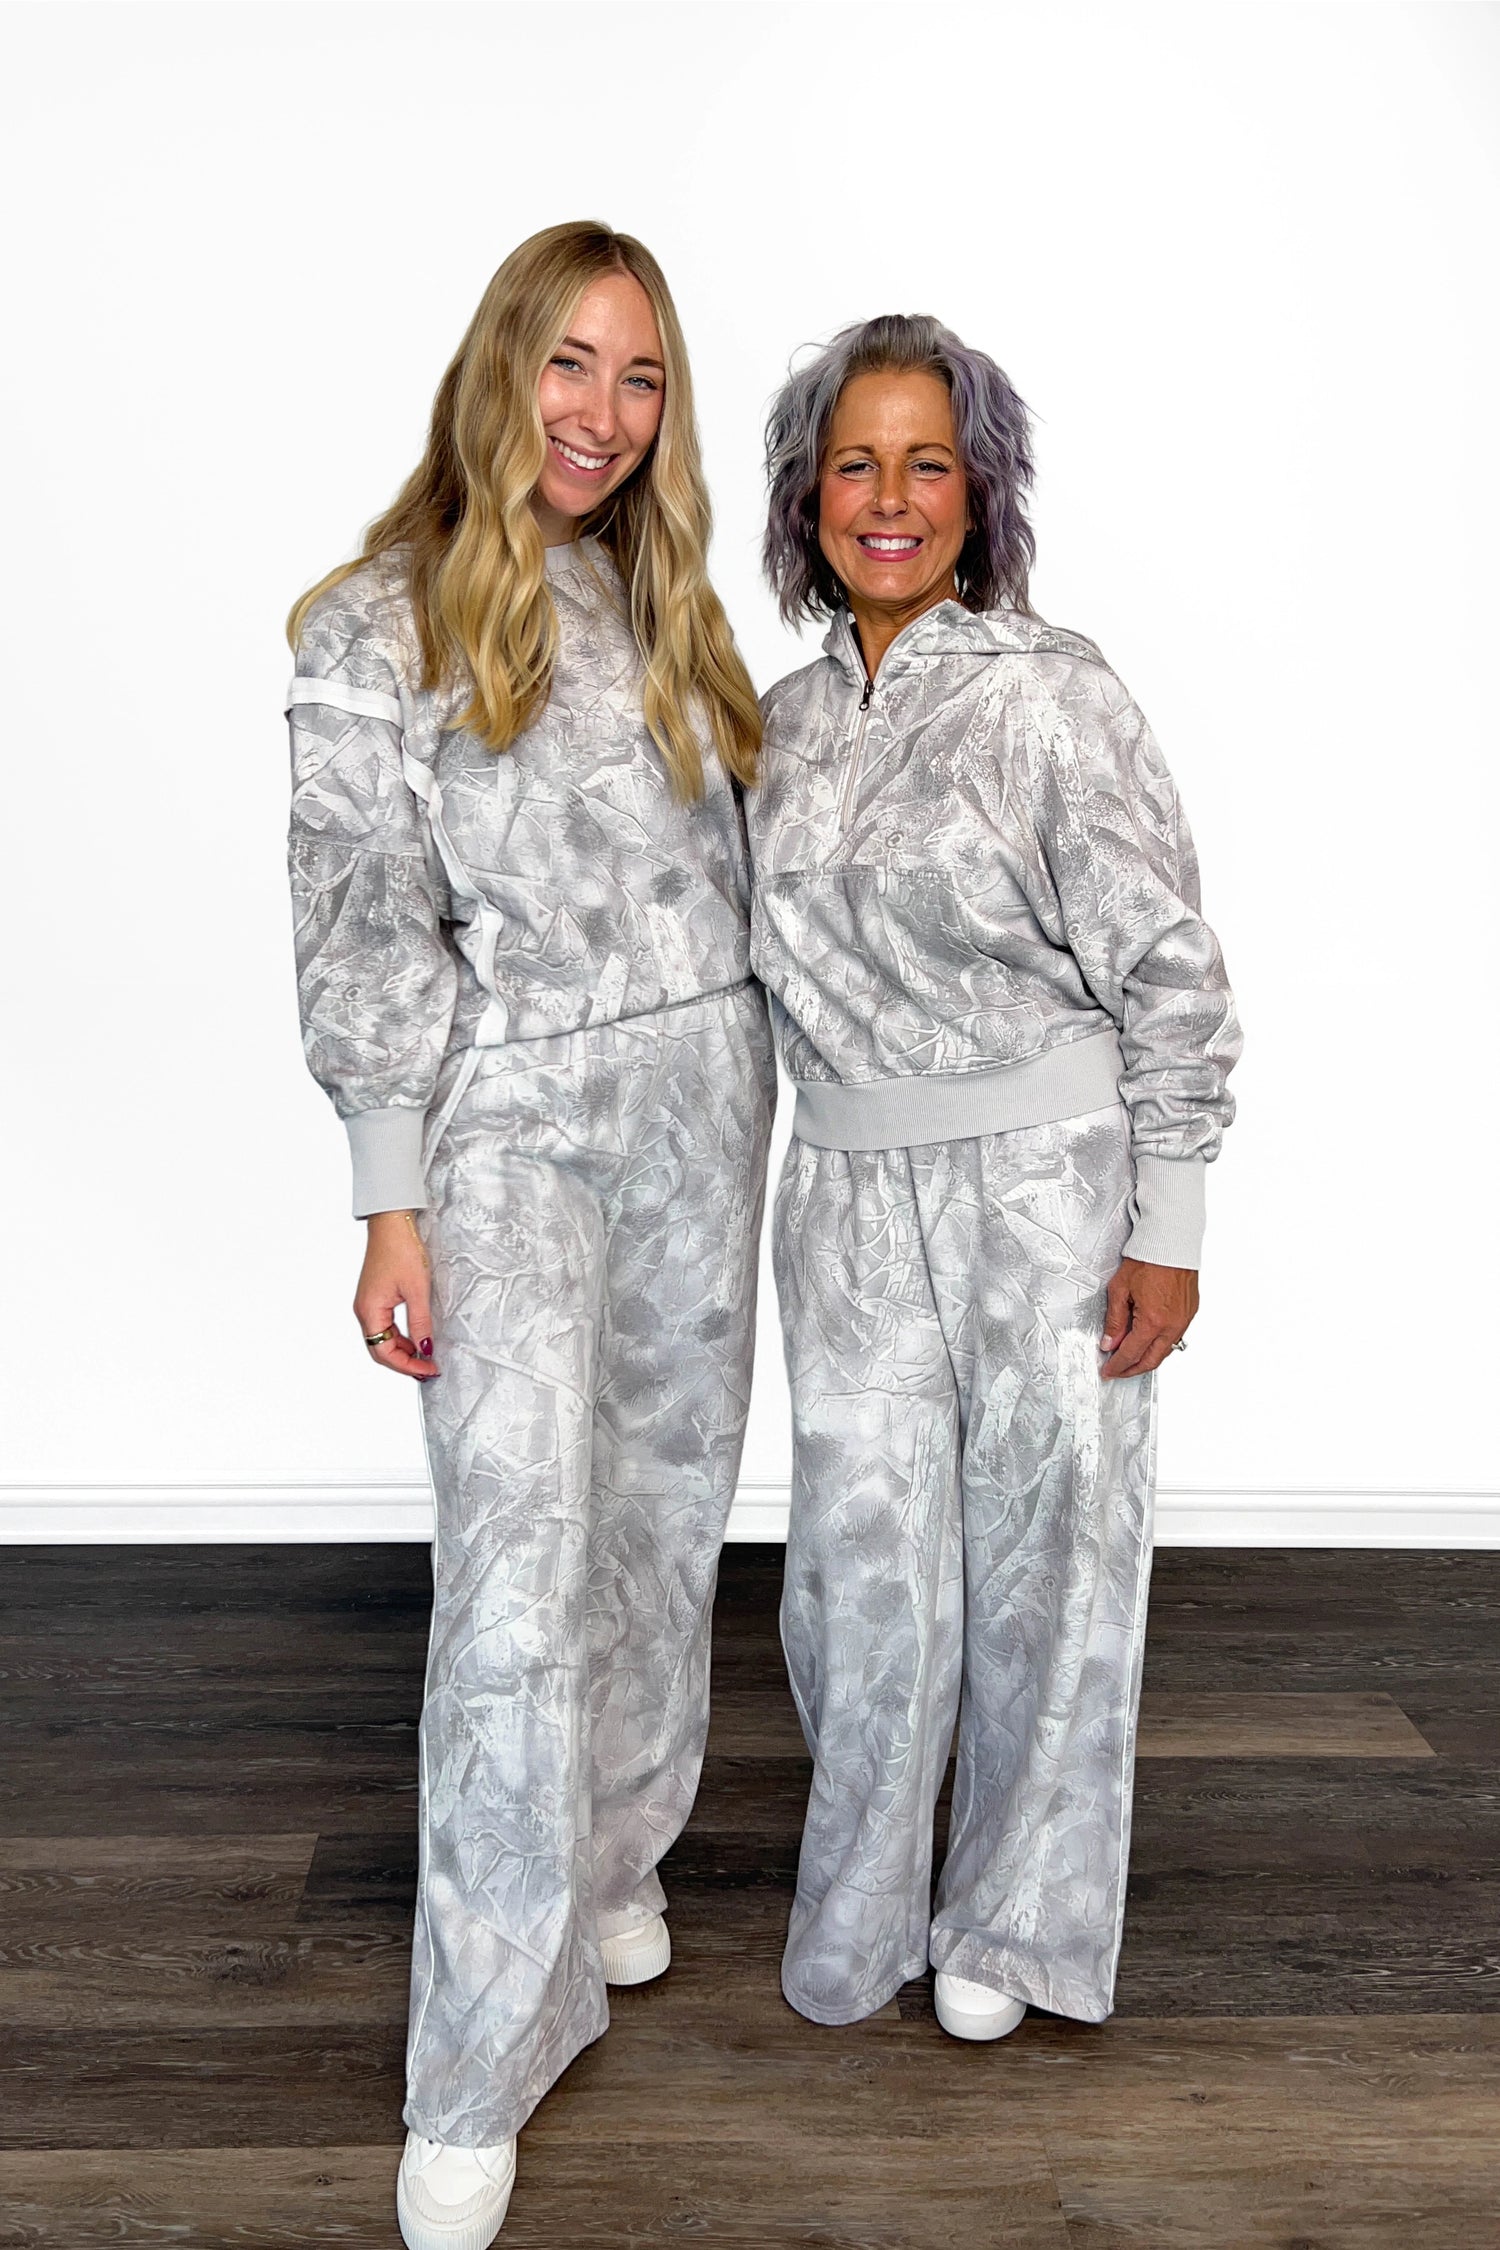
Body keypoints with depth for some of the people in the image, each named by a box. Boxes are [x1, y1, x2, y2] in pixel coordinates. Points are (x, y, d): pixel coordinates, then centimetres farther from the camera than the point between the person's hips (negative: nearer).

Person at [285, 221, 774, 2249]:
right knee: (521, 1569, -9)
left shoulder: (668, 610, 11)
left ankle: (617, 1846, 37)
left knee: (667, 1512, 13)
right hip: (512, 1128, -5)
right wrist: (390, 1204, -11)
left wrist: (750, 1101, 14)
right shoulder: (378, 630, -5)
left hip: (703, 1101, 6)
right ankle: (475, 2081, 3)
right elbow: (362, 936, -8)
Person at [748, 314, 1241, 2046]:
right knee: (865, 1559, 7)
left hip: (1046, 1182, -4)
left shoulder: (1055, 696, -9)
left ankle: (1012, 1919, 30)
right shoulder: (788, 718, 7)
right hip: (851, 1192, 4)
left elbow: (1167, 973, -9)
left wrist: (1166, 1231, -10)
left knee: (1045, 1548, 8)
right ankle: (860, 1918, 30)